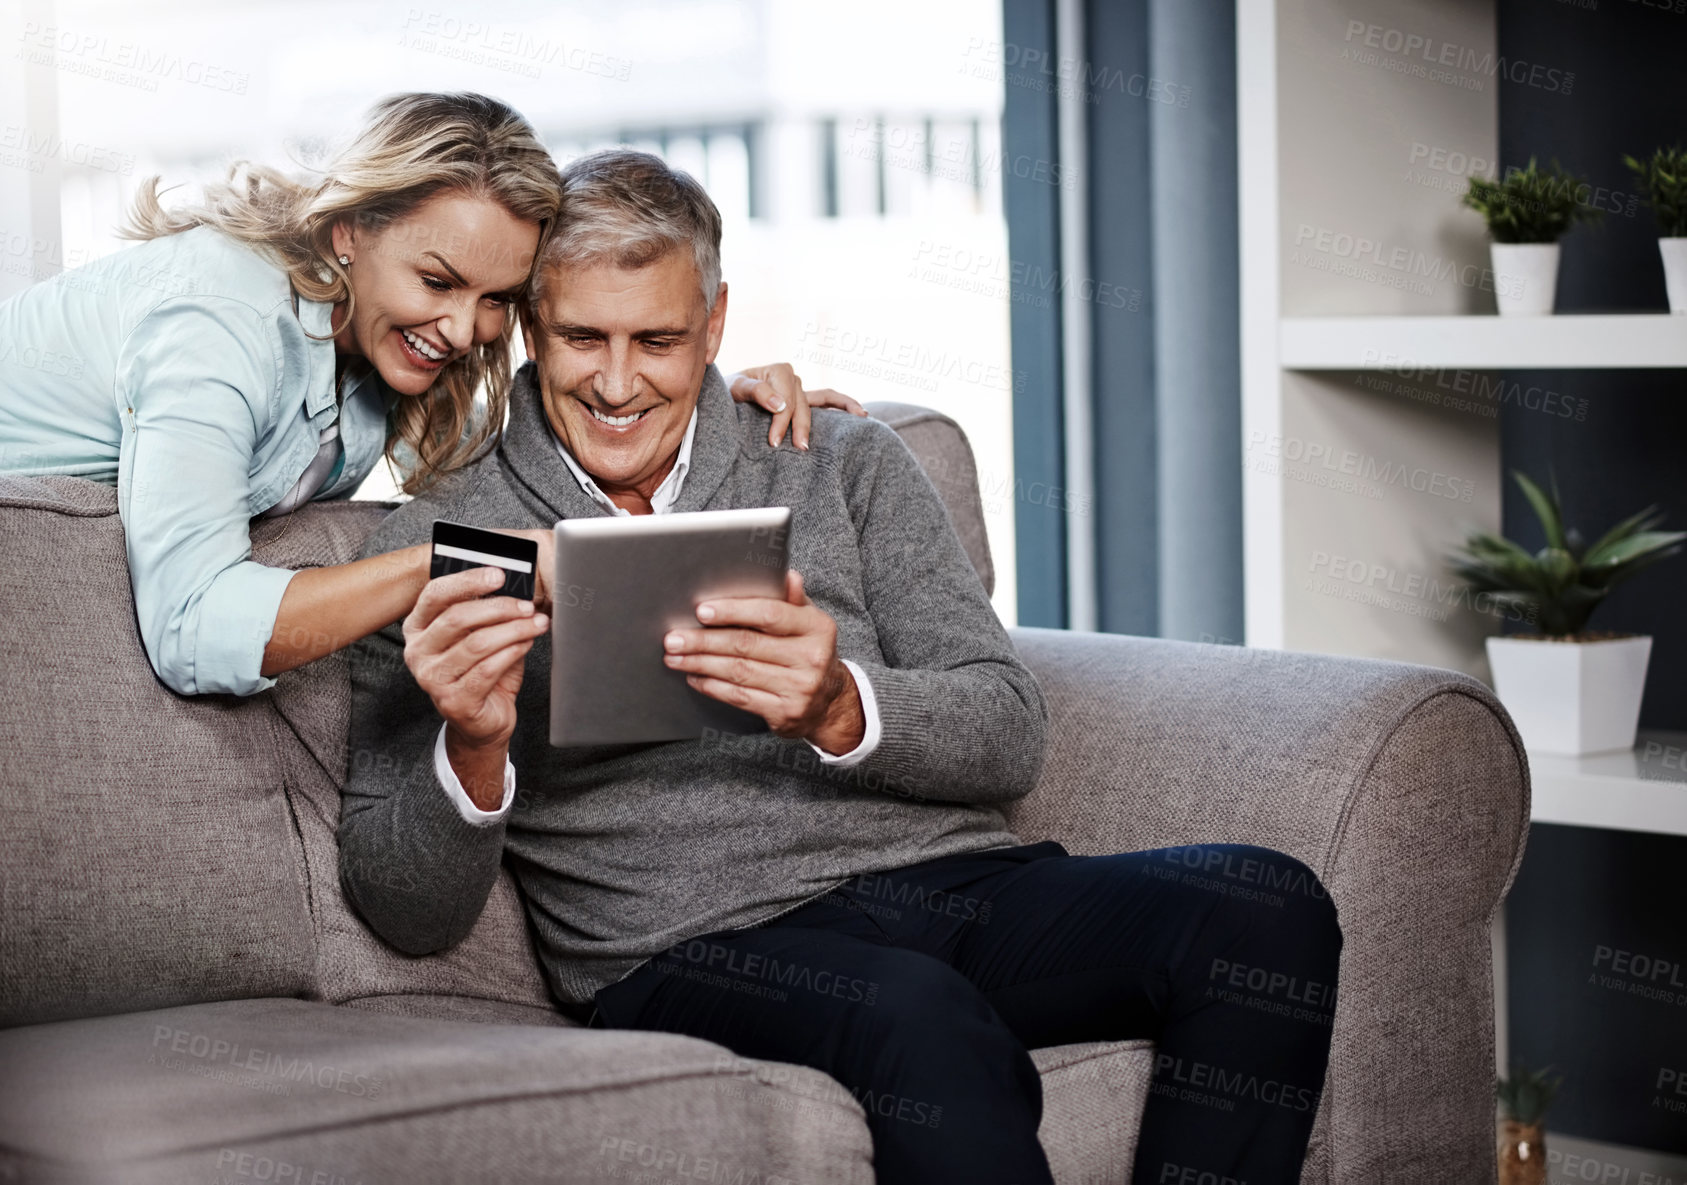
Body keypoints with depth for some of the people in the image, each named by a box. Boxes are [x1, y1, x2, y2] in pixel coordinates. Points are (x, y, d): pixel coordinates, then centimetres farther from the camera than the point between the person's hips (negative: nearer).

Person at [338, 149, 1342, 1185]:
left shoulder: (844, 464, 16)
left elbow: (1009, 739, 6)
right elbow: (409, 914, 5)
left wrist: (842, 711, -16)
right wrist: (469, 753, -17)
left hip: (958, 876, 4)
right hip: (697, 948, -4)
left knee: (1266, 906, -24)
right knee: (923, 1019, -39)